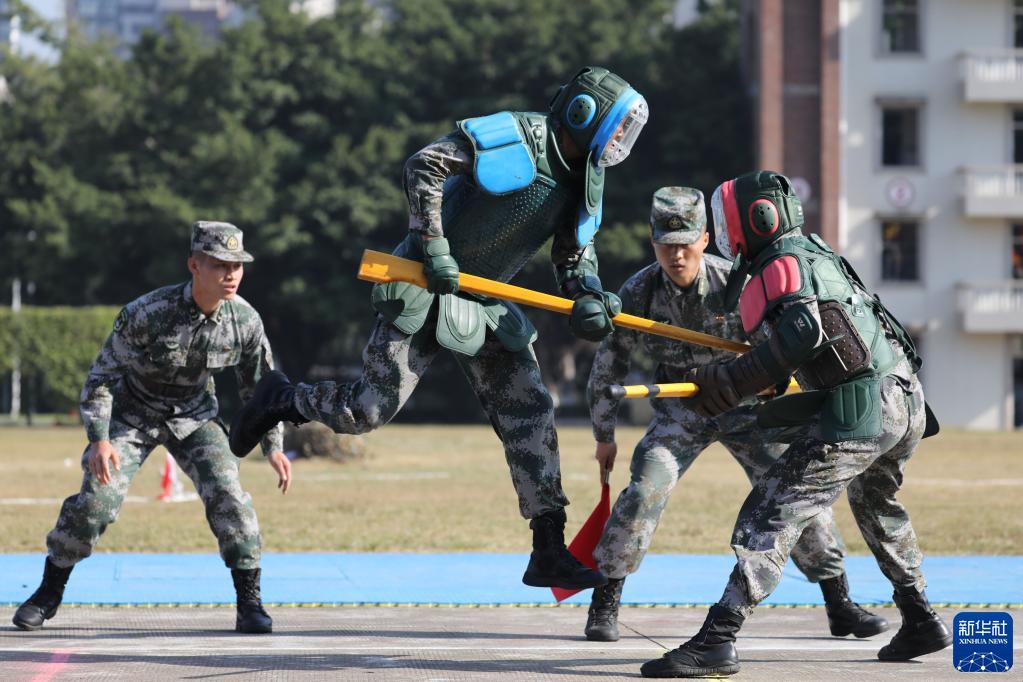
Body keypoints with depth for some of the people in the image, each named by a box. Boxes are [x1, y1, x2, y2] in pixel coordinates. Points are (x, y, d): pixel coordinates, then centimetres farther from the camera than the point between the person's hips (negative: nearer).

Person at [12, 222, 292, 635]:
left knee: (227, 494, -17)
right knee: (97, 498, -13)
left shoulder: (245, 321, -18)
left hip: (194, 416, 2)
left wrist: (273, 446, -7)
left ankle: (250, 601, -5)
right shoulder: (147, 314, -30)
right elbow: (103, 374, -21)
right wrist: (99, 440, -32)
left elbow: (259, 384, -1)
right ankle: (49, 593, 7)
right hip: (133, 413, -2)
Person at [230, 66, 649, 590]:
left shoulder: (583, 181, 8)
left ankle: (549, 552, -2)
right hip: (425, 291, -7)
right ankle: (279, 400, 24)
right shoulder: (514, 136, -16)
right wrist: (432, 245, -23)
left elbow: (575, 256, 12)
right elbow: (423, 164, -18)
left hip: (483, 304, 8)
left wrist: (589, 297, -11)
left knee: (530, 412, -2)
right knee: (368, 411, -6)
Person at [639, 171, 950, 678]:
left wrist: (730, 384, -24)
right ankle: (920, 622, 37)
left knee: (773, 513, -12)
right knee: (876, 505, 33)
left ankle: (717, 641, -20)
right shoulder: (815, 252, 22)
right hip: (907, 403, 9)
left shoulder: (782, 265, -7)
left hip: (858, 410, -9)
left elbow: (803, 332, -24)